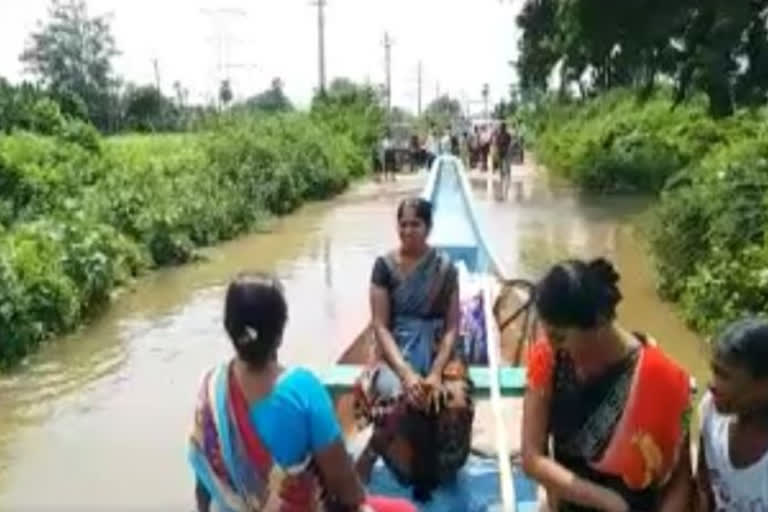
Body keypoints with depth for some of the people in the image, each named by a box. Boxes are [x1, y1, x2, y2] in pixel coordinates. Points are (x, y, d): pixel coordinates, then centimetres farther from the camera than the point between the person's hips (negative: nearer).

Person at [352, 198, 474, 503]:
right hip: (396, 352, -1)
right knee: (398, 401, -33)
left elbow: (452, 326, -1)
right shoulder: (385, 266, -1)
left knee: (456, 403, -27)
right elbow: (380, 325, -6)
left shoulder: (445, 268, 1)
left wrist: (436, 372, -17)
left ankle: (438, 469, 3)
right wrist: (405, 372, -19)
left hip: (439, 353, 1)